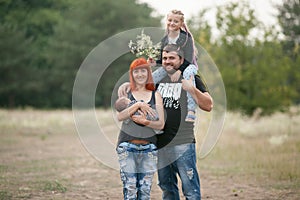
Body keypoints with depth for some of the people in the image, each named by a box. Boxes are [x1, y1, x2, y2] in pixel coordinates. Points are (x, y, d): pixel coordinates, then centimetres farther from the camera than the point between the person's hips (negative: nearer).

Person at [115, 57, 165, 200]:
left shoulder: (155, 96, 10)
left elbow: (161, 124, 3)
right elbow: (119, 116, -8)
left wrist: (144, 121, -15)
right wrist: (138, 105, -18)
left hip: (149, 147, 2)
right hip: (127, 146, -2)